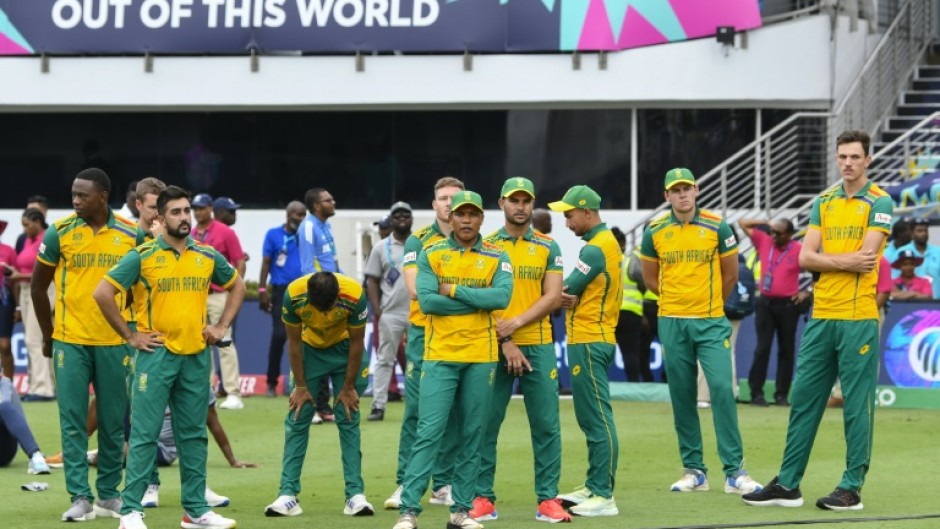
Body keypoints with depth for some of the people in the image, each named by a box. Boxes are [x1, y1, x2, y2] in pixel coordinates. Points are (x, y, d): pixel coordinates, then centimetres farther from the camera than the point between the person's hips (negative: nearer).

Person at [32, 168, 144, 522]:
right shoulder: (60, 233, -2)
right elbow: (38, 286, 7)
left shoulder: (131, 235, -1)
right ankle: (80, 498, 1)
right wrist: (48, 336, 8)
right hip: (70, 342, -1)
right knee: (73, 420, -2)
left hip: (114, 342, 1)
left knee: (113, 422, 6)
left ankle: (109, 495, 17)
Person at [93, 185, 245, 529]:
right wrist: (130, 336, -6)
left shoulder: (208, 256, 7)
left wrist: (222, 326, 11)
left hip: (196, 356, 4)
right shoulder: (142, 256, -5)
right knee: (145, 434, -5)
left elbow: (237, 286, 23)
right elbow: (103, 293, -7)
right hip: (156, 355, -4)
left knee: (193, 435, 9)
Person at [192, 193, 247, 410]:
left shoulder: (225, 232, -3)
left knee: (224, 343, -10)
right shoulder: (190, 235, 11)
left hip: (219, 295, -6)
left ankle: (233, 394, -11)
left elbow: (239, 263, -4)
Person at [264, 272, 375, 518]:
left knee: (348, 420, -5)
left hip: (344, 349, -1)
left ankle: (355, 495, -5)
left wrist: (348, 387, -9)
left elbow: (357, 342, -17)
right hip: (309, 349, 1)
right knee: (297, 421, -5)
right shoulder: (293, 295, -31)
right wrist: (301, 386, -9)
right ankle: (288, 495, -5)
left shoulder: (354, 295, -33)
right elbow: (294, 341, -15)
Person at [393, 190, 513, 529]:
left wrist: (455, 291, -12)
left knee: (473, 435, 5)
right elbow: (427, 301, -10)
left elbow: (503, 297, -12)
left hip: (480, 359, 2)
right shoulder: (431, 255, 3)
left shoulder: (496, 258, 5)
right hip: (440, 357, -2)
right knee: (429, 431, -8)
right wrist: (479, 300, -9)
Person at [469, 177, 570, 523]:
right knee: (486, 424, -1)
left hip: (538, 347, 1)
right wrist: (505, 343, -10)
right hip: (495, 347, -1)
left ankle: (548, 500, 2)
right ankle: (483, 499, 4)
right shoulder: (486, 246, 5)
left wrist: (516, 323, -12)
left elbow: (553, 297, 0)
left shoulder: (548, 248, 8)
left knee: (546, 425, -1)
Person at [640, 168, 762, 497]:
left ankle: (734, 471, -9)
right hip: (672, 322, 2)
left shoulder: (716, 227, -2)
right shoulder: (655, 231, 2)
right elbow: (650, 278, 15)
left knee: (722, 388, -12)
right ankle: (693, 470, 13)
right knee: (682, 396, 4)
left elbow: (731, 274, 9)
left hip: (711, 322, -2)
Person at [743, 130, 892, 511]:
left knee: (857, 405, -2)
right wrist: (846, 260, -8)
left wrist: (826, 258, -2)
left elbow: (866, 259, -13)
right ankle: (787, 484, 11)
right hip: (821, 315, 6)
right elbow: (806, 258, 5)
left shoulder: (879, 203, -3)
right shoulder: (824, 202, 13)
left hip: (858, 318, -6)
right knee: (803, 398, 6)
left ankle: (852, 488, 4)